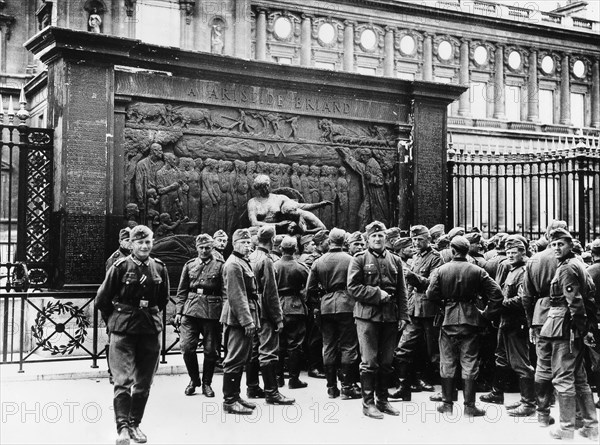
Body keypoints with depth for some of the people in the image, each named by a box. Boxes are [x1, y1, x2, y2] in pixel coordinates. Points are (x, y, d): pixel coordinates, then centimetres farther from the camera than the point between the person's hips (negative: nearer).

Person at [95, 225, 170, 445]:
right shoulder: (121, 267, -7)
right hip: (123, 330, -4)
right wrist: (114, 321, 7)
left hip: (151, 330, 4)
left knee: (144, 382, 10)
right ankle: (122, 427, -9)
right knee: (123, 379, -10)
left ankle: (135, 424, 22)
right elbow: (102, 300, 0)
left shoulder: (159, 268, 3)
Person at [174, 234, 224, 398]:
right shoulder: (189, 265, 11)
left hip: (212, 312, -2)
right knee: (187, 347, -4)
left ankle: (206, 383, 19)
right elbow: (182, 291, 13)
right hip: (191, 310, 2)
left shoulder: (220, 266, 3)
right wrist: (178, 311, 4)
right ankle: (194, 379, 17)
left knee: (210, 350, 3)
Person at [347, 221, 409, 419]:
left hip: (390, 317, 4)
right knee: (369, 362, -3)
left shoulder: (395, 261, 12)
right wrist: (377, 294, -14)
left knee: (386, 362, 10)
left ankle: (383, 400, 22)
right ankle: (368, 403, 6)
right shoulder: (359, 260, 0)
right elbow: (353, 287, -7)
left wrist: (403, 316, 4)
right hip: (367, 315, -4)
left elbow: (401, 291, 12)